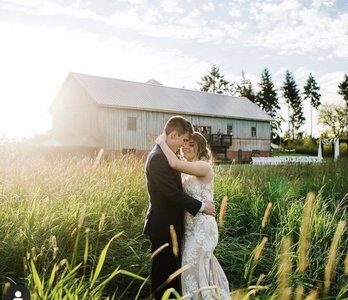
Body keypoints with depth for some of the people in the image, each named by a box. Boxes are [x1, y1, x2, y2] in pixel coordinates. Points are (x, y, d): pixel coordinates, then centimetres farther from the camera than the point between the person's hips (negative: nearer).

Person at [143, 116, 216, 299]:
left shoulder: (165, 155, 11)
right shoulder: (158, 158, -21)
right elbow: (173, 193, -25)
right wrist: (201, 207, -17)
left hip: (170, 225, 10)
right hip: (163, 227, -10)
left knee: (173, 270, 19)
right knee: (163, 274, 3)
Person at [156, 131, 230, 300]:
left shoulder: (204, 167, -16)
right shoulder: (186, 170, 11)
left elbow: (175, 164, -30)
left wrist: (161, 142, -18)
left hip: (202, 227, -9)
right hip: (189, 226, 9)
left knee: (192, 271, 0)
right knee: (204, 270, 20)